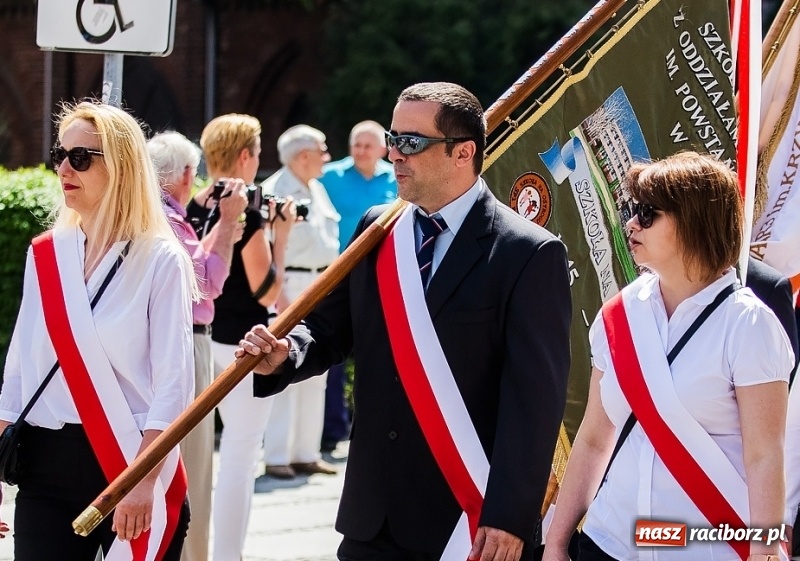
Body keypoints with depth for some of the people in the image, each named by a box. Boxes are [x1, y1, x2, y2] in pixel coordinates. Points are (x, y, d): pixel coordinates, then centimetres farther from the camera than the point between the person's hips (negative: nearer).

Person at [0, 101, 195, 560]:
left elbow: (174, 383, -10)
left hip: (132, 462, -4)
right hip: (48, 466, 4)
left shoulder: (160, 259, -6)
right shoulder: (45, 254, 8)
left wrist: (143, 481, -18)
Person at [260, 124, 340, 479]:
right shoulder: (275, 192, -12)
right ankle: (276, 457, -5)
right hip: (290, 287, -8)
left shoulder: (317, 189, 14)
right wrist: (277, 293, -20)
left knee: (315, 375, 10)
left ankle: (307, 453, 16)